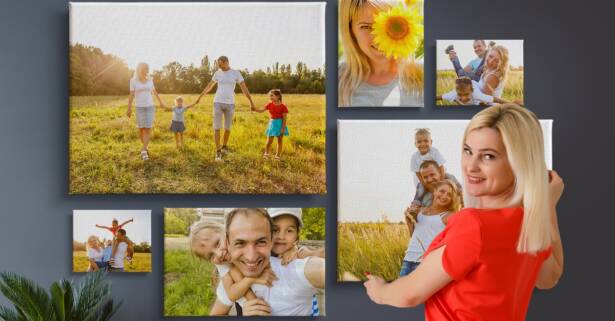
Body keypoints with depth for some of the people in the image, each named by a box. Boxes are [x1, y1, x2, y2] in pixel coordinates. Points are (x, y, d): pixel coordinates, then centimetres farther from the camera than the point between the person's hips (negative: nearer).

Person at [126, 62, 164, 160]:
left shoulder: (149, 79, 6)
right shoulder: (133, 80, -4)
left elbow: (154, 91, 20)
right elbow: (131, 94, -7)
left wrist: (160, 101, 29)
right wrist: (129, 108, -12)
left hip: (150, 106, 2)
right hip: (139, 107, -2)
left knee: (148, 129, -9)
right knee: (141, 128, 3)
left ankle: (143, 150, -12)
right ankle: (145, 146, 28)